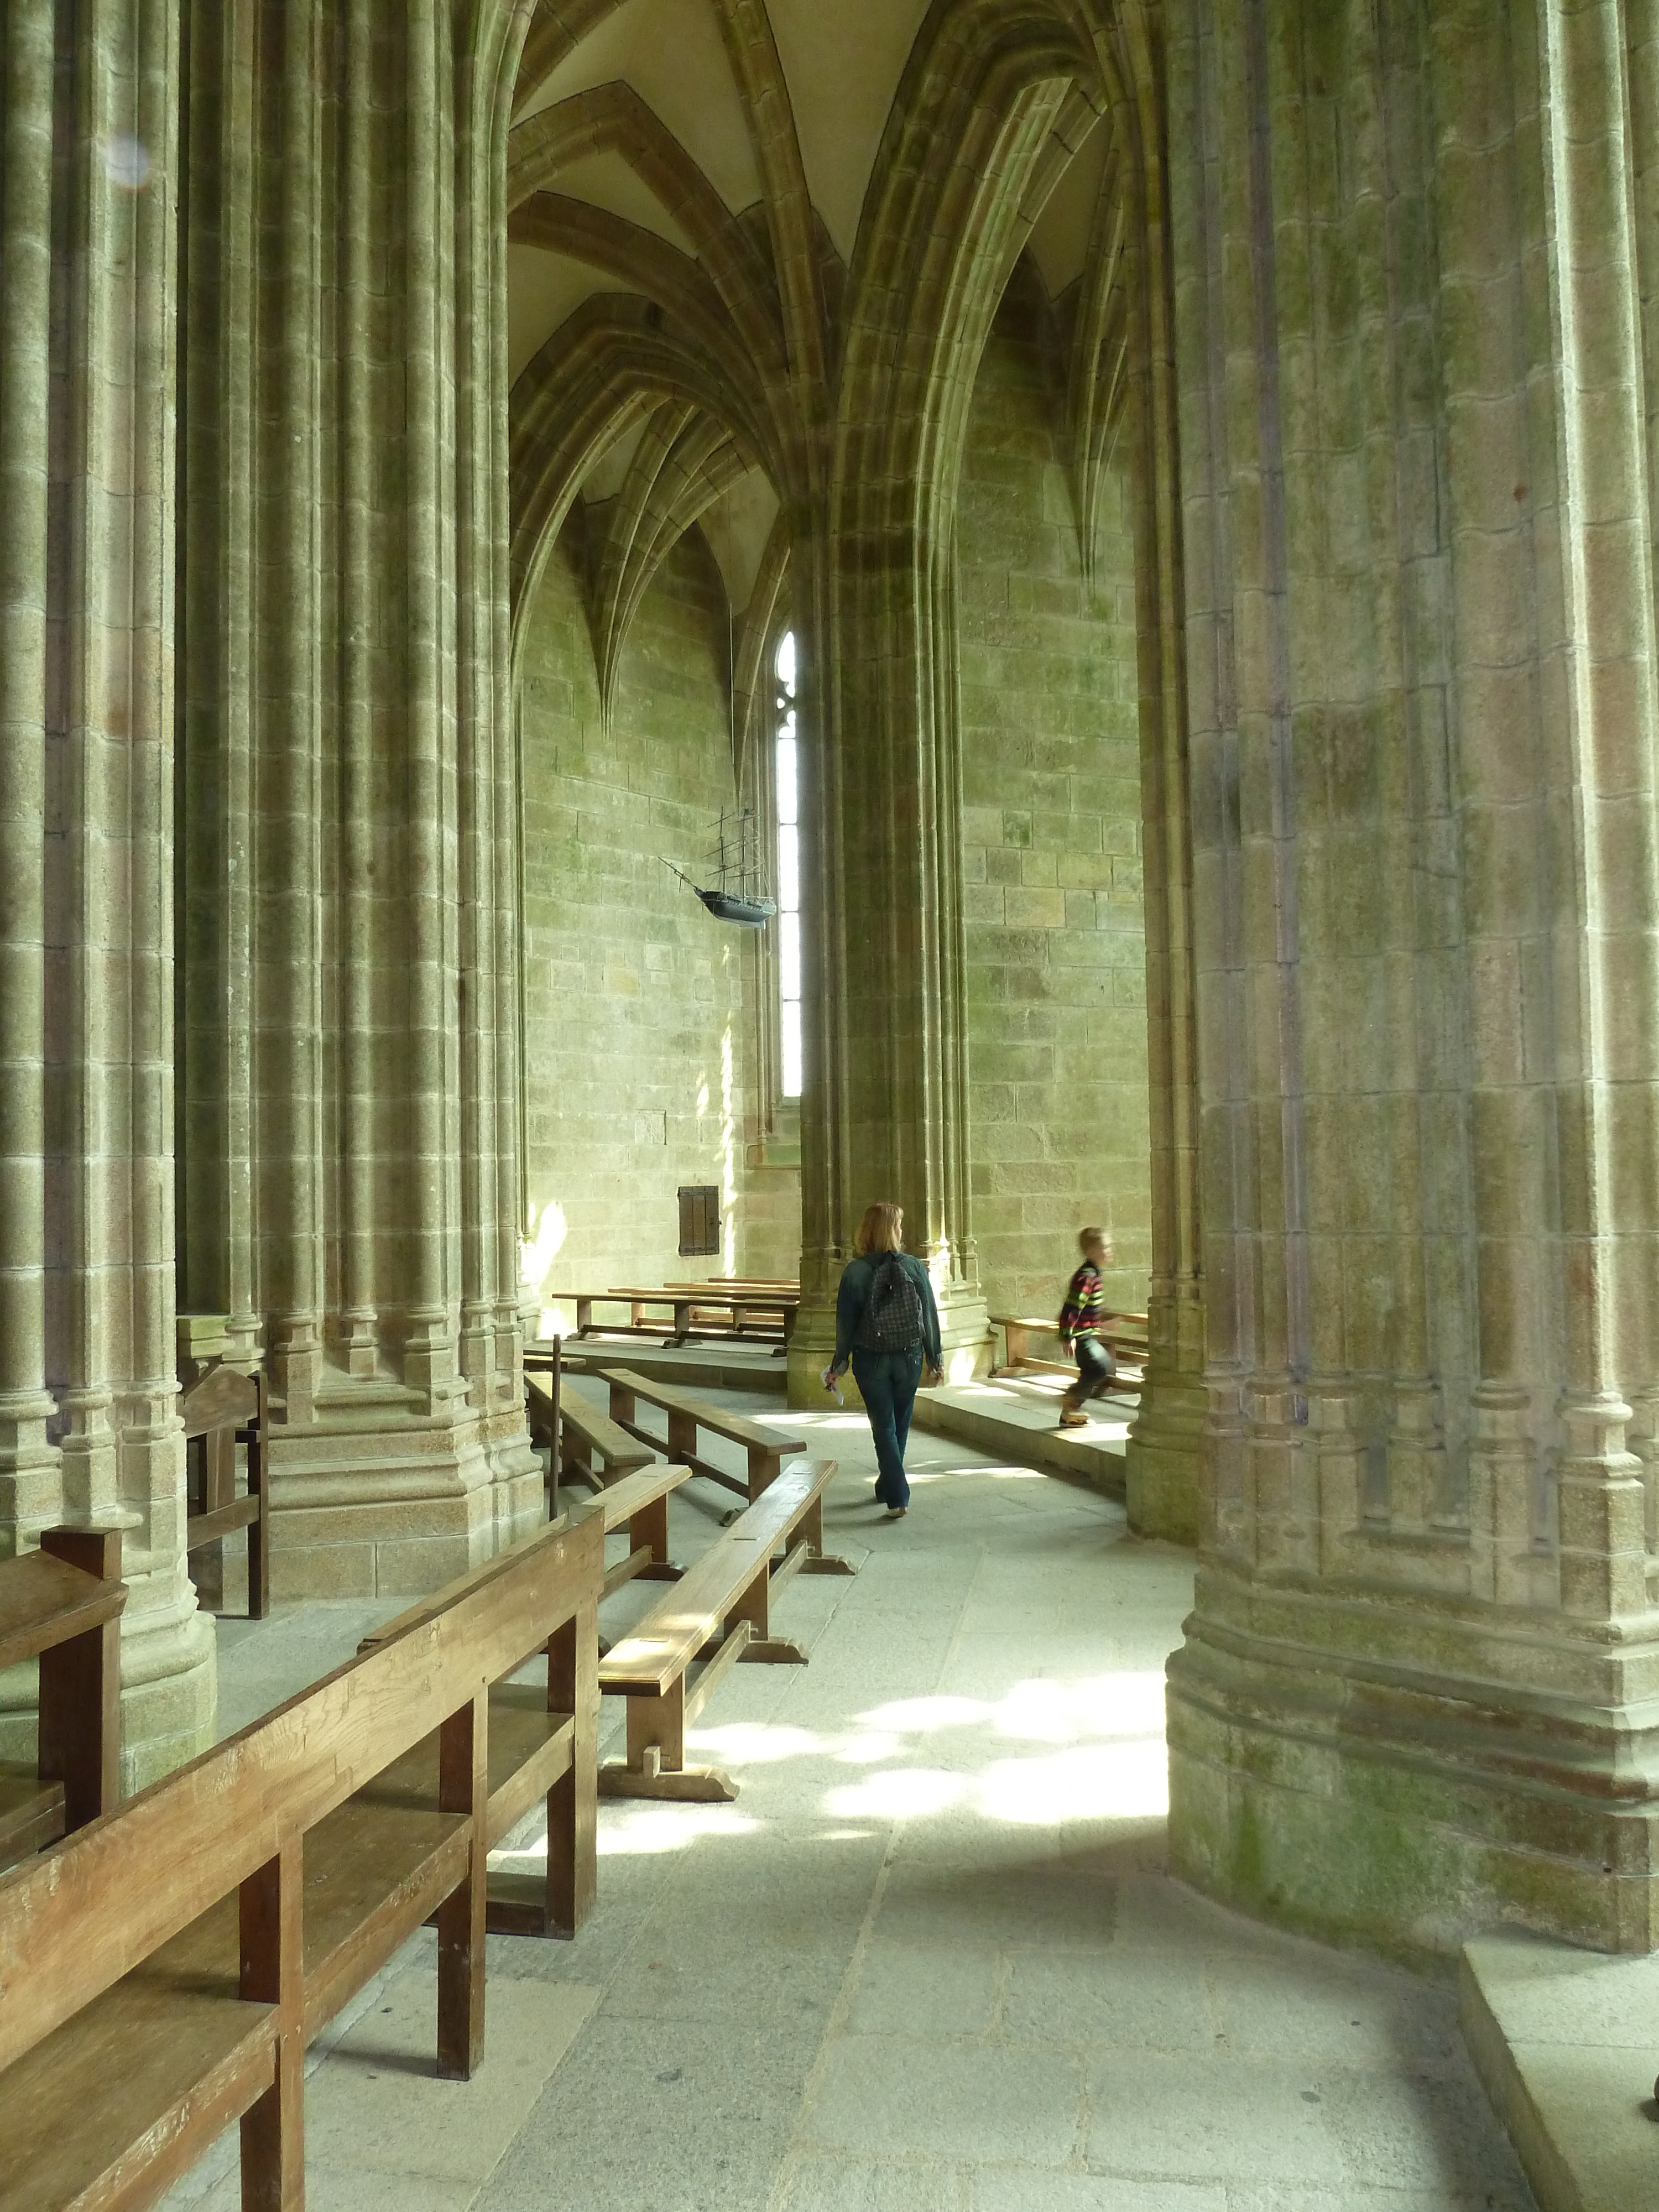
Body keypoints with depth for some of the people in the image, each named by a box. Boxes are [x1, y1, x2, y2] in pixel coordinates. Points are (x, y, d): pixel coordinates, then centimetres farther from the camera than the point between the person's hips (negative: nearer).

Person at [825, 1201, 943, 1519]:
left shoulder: (855, 1271, -11)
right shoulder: (914, 1266, -7)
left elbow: (846, 1323, -7)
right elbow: (930, 1316, -3)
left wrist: (839, 1364, 4)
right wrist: (936, 1359, 7)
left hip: (871, 1361, -2)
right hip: (909, 1359, 2)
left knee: (884, 1427, 6)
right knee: (900, 1425, 19)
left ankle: (897, 1497, -2)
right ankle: (887, 1487, 34)